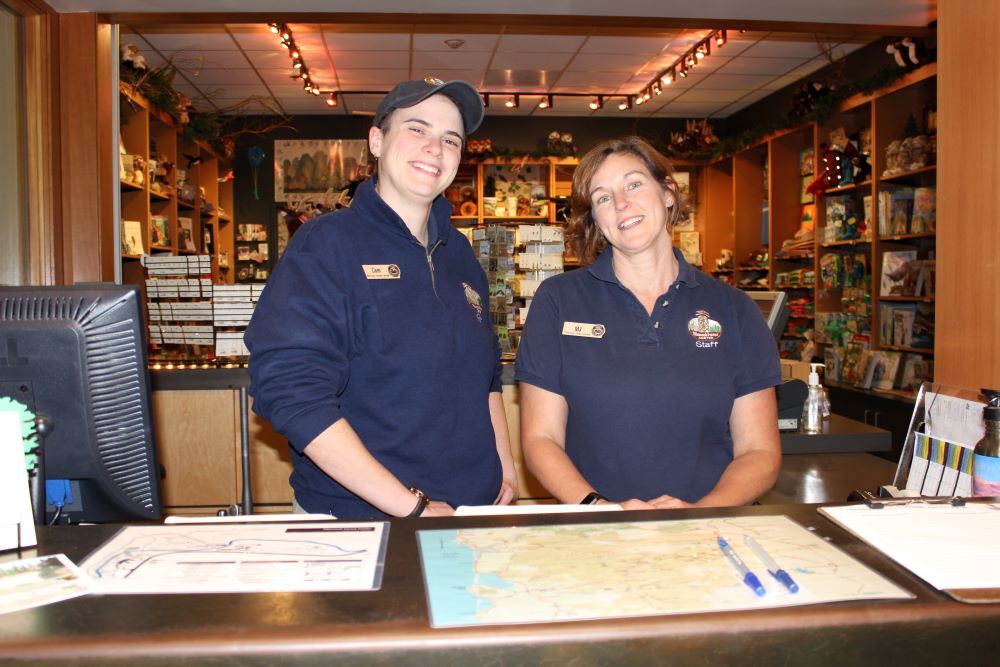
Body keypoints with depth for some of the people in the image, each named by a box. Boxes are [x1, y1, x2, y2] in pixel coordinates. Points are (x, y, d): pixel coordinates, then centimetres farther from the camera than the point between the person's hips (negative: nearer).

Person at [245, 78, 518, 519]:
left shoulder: (458, 253, 10)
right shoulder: (325, 244, -11)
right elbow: (292, 393, -21)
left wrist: (506, 468, 5)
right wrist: (413, 508, -22)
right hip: (359, 525, -5)